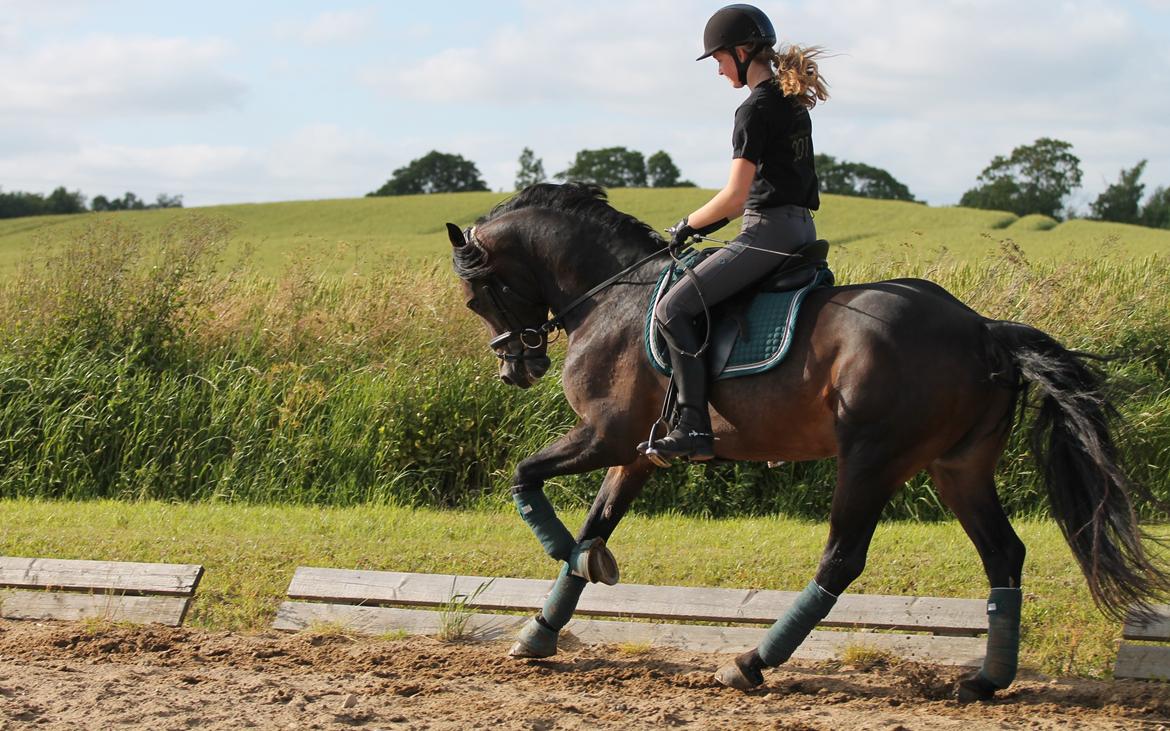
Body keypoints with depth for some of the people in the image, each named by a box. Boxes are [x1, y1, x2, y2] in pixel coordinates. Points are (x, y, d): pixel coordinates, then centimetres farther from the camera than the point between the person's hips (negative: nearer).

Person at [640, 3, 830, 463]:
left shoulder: (755, 110, -14)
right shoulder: (795, 103, 15)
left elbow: (735, 197, -19)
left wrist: (688, 225, -3)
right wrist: (711, 221, 18)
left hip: (768, 231, -10)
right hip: (802, 230, 10)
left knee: (673, 308, -12)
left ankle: (694, 428, -20)